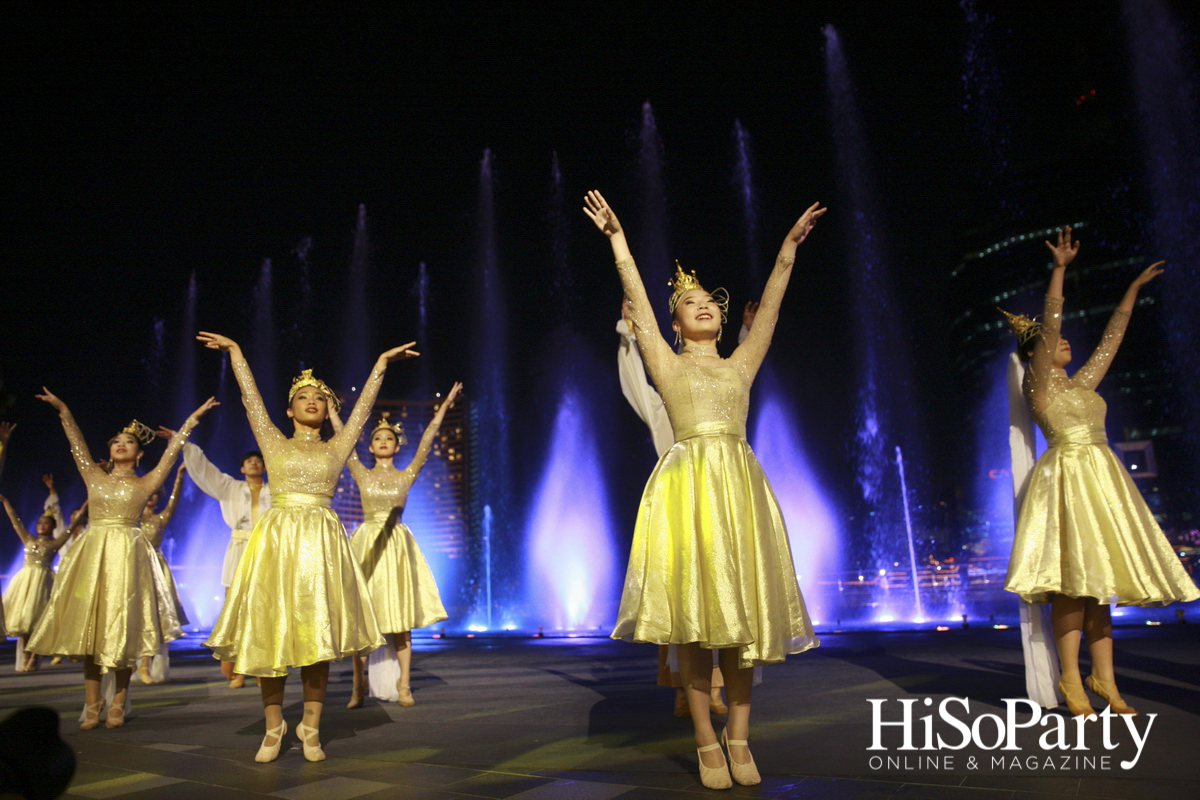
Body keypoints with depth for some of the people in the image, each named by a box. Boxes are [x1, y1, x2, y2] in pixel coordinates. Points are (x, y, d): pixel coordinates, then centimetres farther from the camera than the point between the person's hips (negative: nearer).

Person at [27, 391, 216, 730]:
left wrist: (193, 418, 7)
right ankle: (92, 704, 7)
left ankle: (118, 703, 6)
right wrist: (62, 410, 13)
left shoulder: (145, 483, 7)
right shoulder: (94, 476, 15)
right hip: (91, 552, 3)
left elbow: (172, 450, 6)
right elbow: (76, 442, 15)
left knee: (120, 628, -3)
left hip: (126, 555, -3)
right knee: (87, 625, 0)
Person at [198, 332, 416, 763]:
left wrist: (382, 362, 10)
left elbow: (363, 404, 11)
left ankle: (311, 728, 11)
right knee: (270, 634, -1)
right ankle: (273, 729, 14)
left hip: (321, 543, 0)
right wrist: (235, 351, 11)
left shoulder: (336, 448, 13)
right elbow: (250, 398, 10)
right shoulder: (274, 444, 12)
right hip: (276, 539, 0)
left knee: (317, 636, -1)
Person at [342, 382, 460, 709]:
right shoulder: (363, 474, 8)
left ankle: (403, 685, 2)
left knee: (401, 618, -2)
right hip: (367, 544, 0)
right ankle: (358, 686, 6)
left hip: (397, 545, 0)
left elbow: (426, 441, 2)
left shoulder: (407, 475, 7)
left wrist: (445, 405, -2)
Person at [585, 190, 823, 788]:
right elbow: (640, 314, 4)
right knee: (694, 613, -4)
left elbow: (769, 310, 16)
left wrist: (788, 247, 14)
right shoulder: (667, 364, 12)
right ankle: (707, 743, 4)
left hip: (741, 487, 3)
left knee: (742, 611, 1)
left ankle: (739, 739, 10)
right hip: (687, 486, -3)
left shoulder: (740, 364, 20)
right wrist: (618, 243, 2)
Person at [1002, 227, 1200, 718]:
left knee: (1098, 578, 4)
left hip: (1102, 479, 7)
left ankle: (1104, 678, 7)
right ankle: (1071, 680, -8)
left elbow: (1112, 336, 28)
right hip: (1066, 478, -7)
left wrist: (1134, 287, 32)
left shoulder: (1081, 383, 21)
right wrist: (1060, 269, -14)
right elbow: (1050, 324, -9)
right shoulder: (1037, 381, 1)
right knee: (1073, 578, -12)